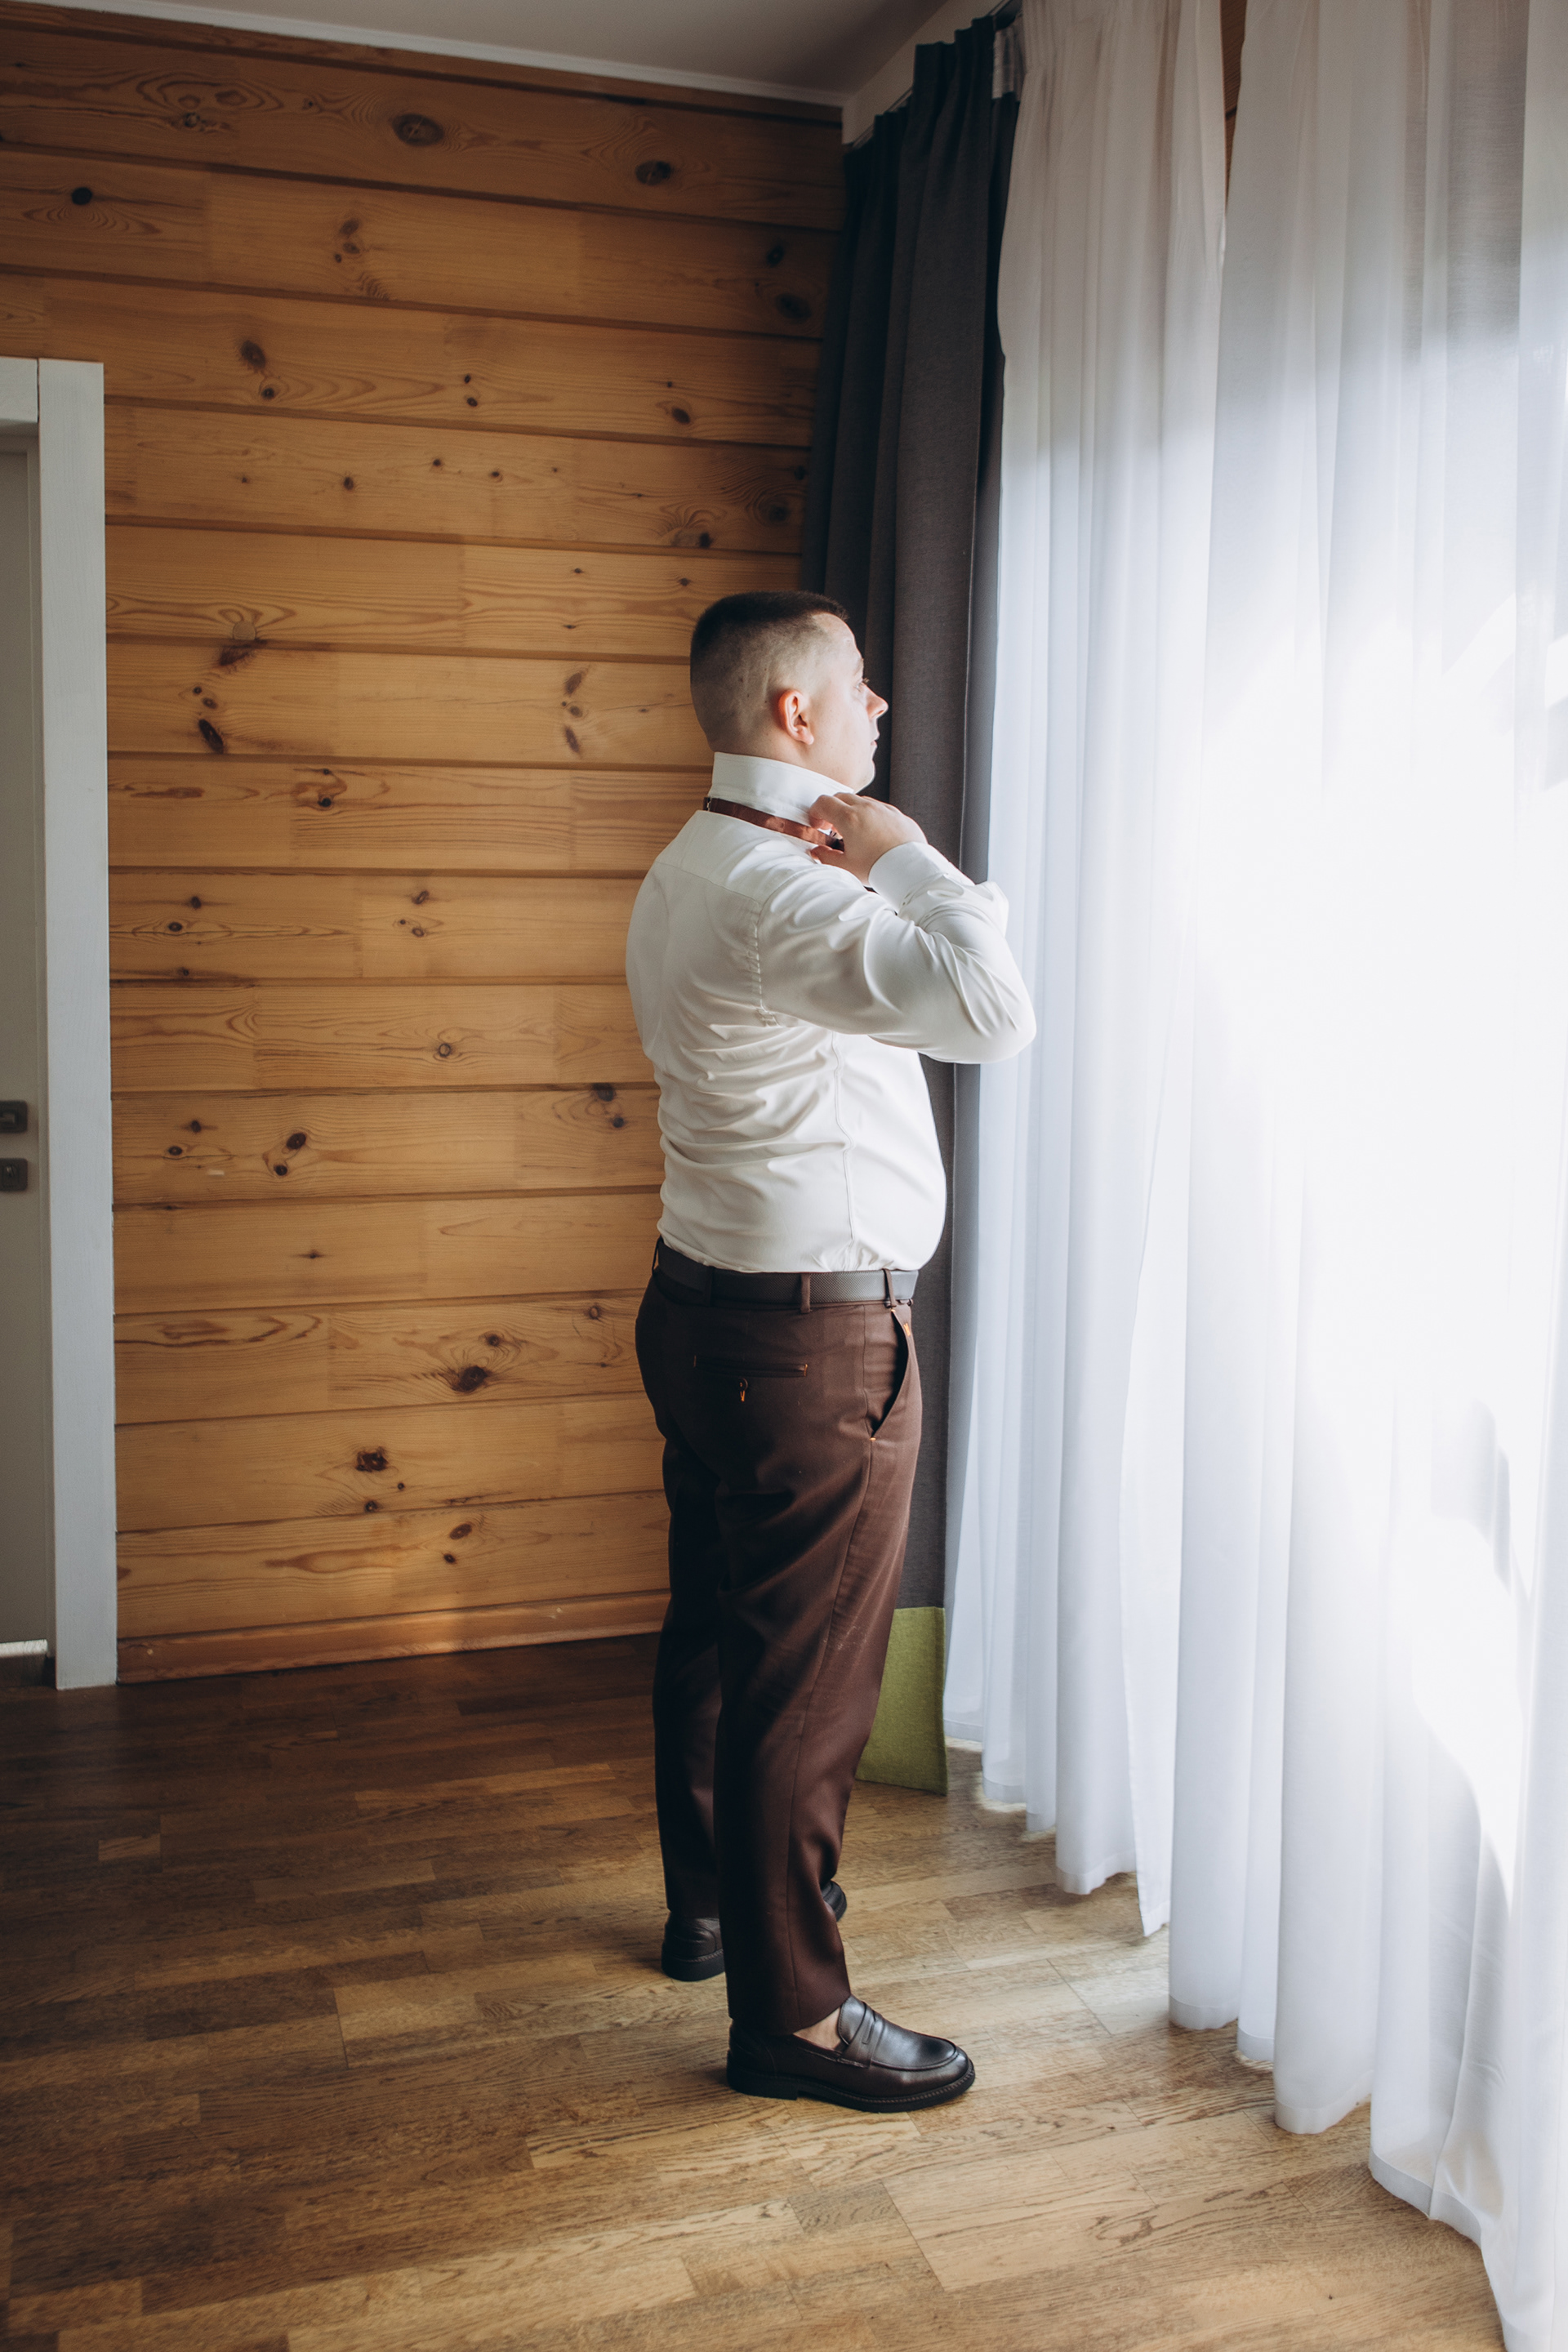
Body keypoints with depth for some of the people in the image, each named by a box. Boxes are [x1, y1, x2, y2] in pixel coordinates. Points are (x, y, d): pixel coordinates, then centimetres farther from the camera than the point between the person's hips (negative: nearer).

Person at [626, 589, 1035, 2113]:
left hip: (710, 1305, 11)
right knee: (808, 1676, 1)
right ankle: (789, 2011, 15)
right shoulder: (773, 892, -23)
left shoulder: (697, 870, 12)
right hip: (813, 1339, -11)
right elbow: (992, 1011, -35)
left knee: (718, 1629, 22)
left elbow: (900, 995, 19)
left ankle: (711, 1903, 40)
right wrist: (904, 856, -20)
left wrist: (867, 879, 2)